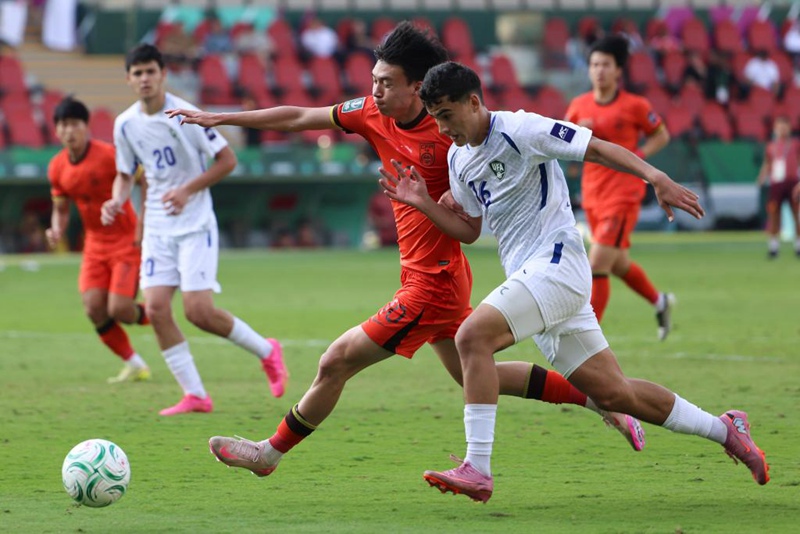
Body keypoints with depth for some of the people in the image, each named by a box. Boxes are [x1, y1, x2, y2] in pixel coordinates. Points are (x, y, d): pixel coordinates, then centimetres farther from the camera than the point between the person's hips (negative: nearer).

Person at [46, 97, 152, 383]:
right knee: (94, 310, -8)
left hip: (126, 241, -6)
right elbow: (61, 209, 13)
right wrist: (57, 231, -9)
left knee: (119, 310, -15)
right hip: (95, 244, 6)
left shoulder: (109, 155, -18)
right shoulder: (57, 168, 1)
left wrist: (141, 227, -17)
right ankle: (134, 365, 7)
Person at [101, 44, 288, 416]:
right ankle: (195, 395, 0)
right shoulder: (125, 124, 4)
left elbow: (227, 160, -8)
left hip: (195, 225, -5)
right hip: (157, 228, 5)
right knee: (156, 308, -9)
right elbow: (125, 174, 15)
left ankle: (266, 351, 13)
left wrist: (187, 190, -17)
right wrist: (116, 201, -6)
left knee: (199, 312, -13)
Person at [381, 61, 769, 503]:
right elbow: (469, 230, 23)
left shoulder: (520, 130, -10)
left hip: (557, 263, -8)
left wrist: (655, 177, -26)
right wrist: (422, 202, 8)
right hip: (528, 275, 8)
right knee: (613, 392, 8)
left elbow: (597, 149, -14)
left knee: (473, 335, -25)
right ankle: (723, 429, 23)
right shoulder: (459, 159, 15)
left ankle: (477, 469, -26)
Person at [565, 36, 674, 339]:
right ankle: (659, 301, 44)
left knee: (597, 265, -14)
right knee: (618, 265, 18)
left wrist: (637, 156, -12)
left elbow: (661, 135, 4)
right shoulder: (579, 106, 5)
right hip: (592, 195, 6)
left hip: (623, 194, -6)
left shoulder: (634, 106, -8)